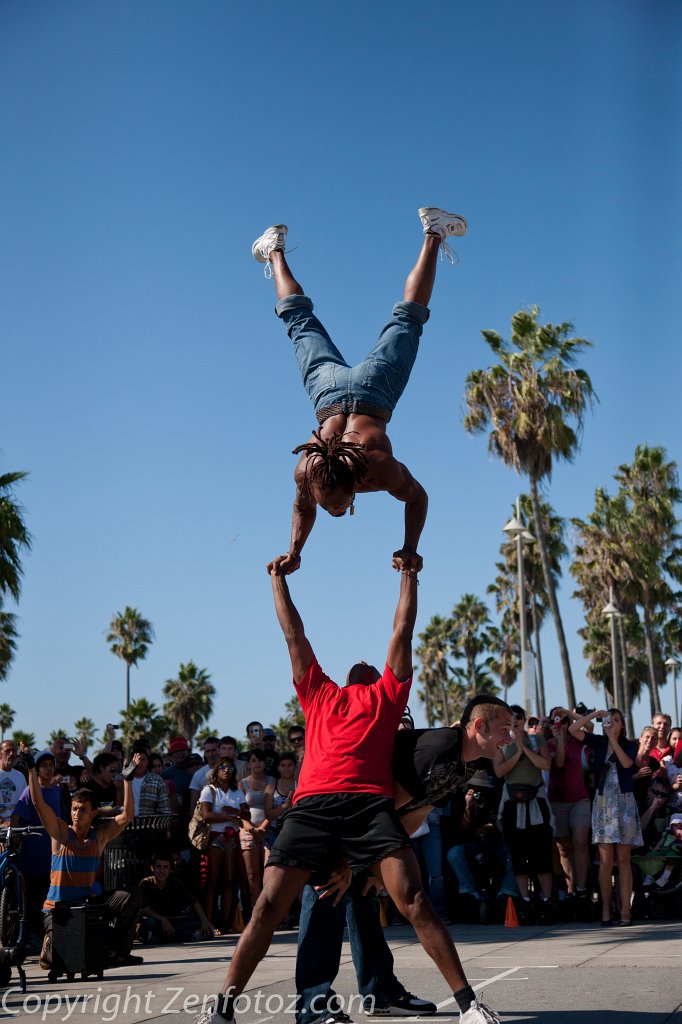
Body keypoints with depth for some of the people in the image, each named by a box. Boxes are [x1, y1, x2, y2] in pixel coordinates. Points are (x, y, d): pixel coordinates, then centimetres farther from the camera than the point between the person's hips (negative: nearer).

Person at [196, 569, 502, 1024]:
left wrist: (409, 574, 41)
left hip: (371, 804, -1)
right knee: (269, 906, -4)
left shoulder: (387, 695, 26)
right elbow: (294, 632, 38)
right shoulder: (318, 693, 31)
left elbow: (403, 630, 33)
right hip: (313, 806, 2)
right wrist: (279, 578, 46)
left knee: (415, 902, -12)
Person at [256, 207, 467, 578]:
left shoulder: (381, 470, -34)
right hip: (330, 390, 1)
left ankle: (433, 234, 28)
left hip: (372, 390, -1)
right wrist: (293, 553, -13)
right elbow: (302, 509, -5)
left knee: (407, 319, 18)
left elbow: (418, 498, -16)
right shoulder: (307, 472, -28)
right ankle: (276, 251, 42)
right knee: (300, 322, 24)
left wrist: (410, 549, -21)